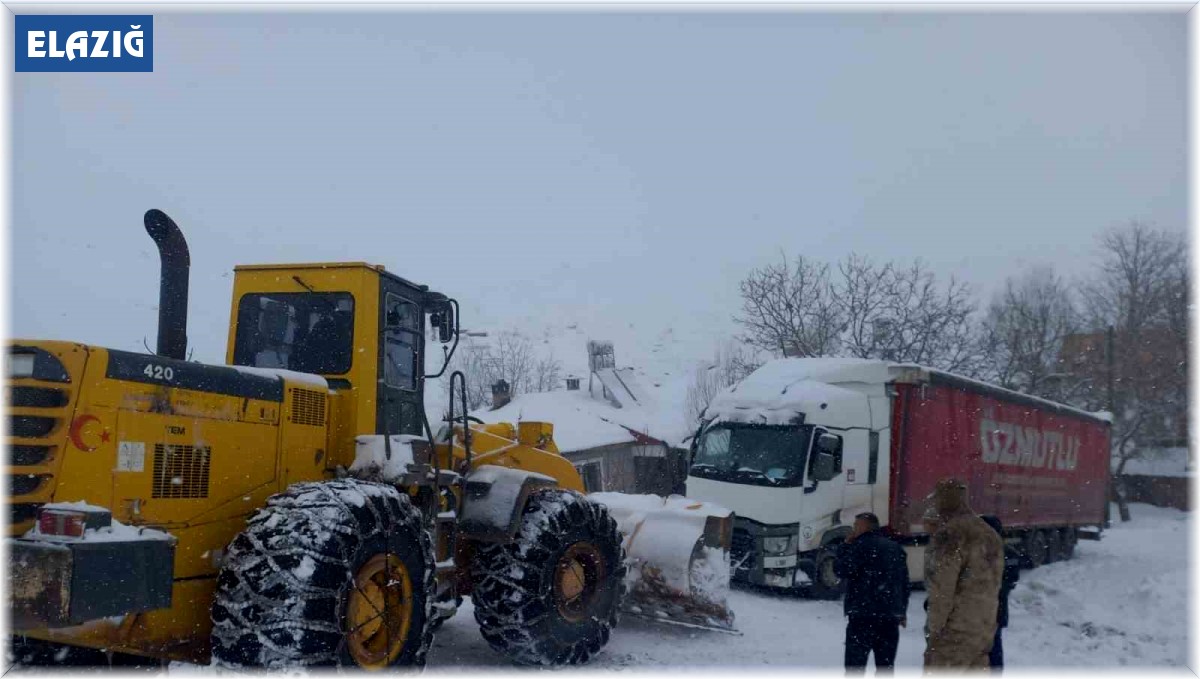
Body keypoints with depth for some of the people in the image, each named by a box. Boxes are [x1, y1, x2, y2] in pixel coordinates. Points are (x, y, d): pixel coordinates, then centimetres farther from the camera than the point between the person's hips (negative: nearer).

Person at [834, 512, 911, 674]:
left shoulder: (862, 545, -8)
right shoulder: (896, 548, 16)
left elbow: (841, 570, -14)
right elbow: (904, 582, 21)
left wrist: (845, 547, 0)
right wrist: (902, 611, 27)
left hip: (864, 615, -7)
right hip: (891, 615, 7)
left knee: (855, 664, -3)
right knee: (885, 665, 11)